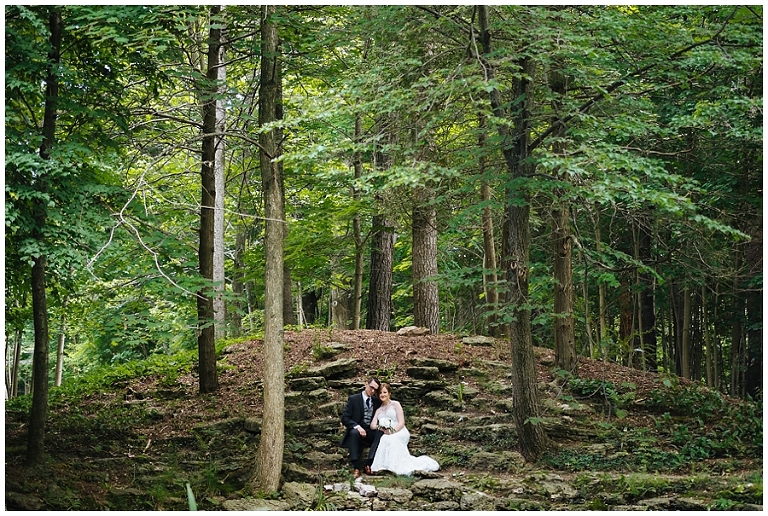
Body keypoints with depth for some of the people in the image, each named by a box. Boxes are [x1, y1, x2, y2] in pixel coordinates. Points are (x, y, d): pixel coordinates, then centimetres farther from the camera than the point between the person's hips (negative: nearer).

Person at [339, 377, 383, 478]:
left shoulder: (377, 402, 14)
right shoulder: (353, 399, 2)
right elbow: (344, 418, -4)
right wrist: (357, 426, -21)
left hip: (371, 432, 3)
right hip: (357, 429, -3)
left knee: (381, 434, -30)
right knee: (354, 432, -38)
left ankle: (368, 464, -36)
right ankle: (356, 467, -41)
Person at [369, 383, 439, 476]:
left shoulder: (395, 404, 9)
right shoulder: (379, 409, 23)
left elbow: (401, 422, -1)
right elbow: (372, 425, 8)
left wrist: (393, 431, -18)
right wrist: (380, 428, -14)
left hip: (399, 432, -3)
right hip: (385, 435, 3)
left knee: (391, 439, -38)